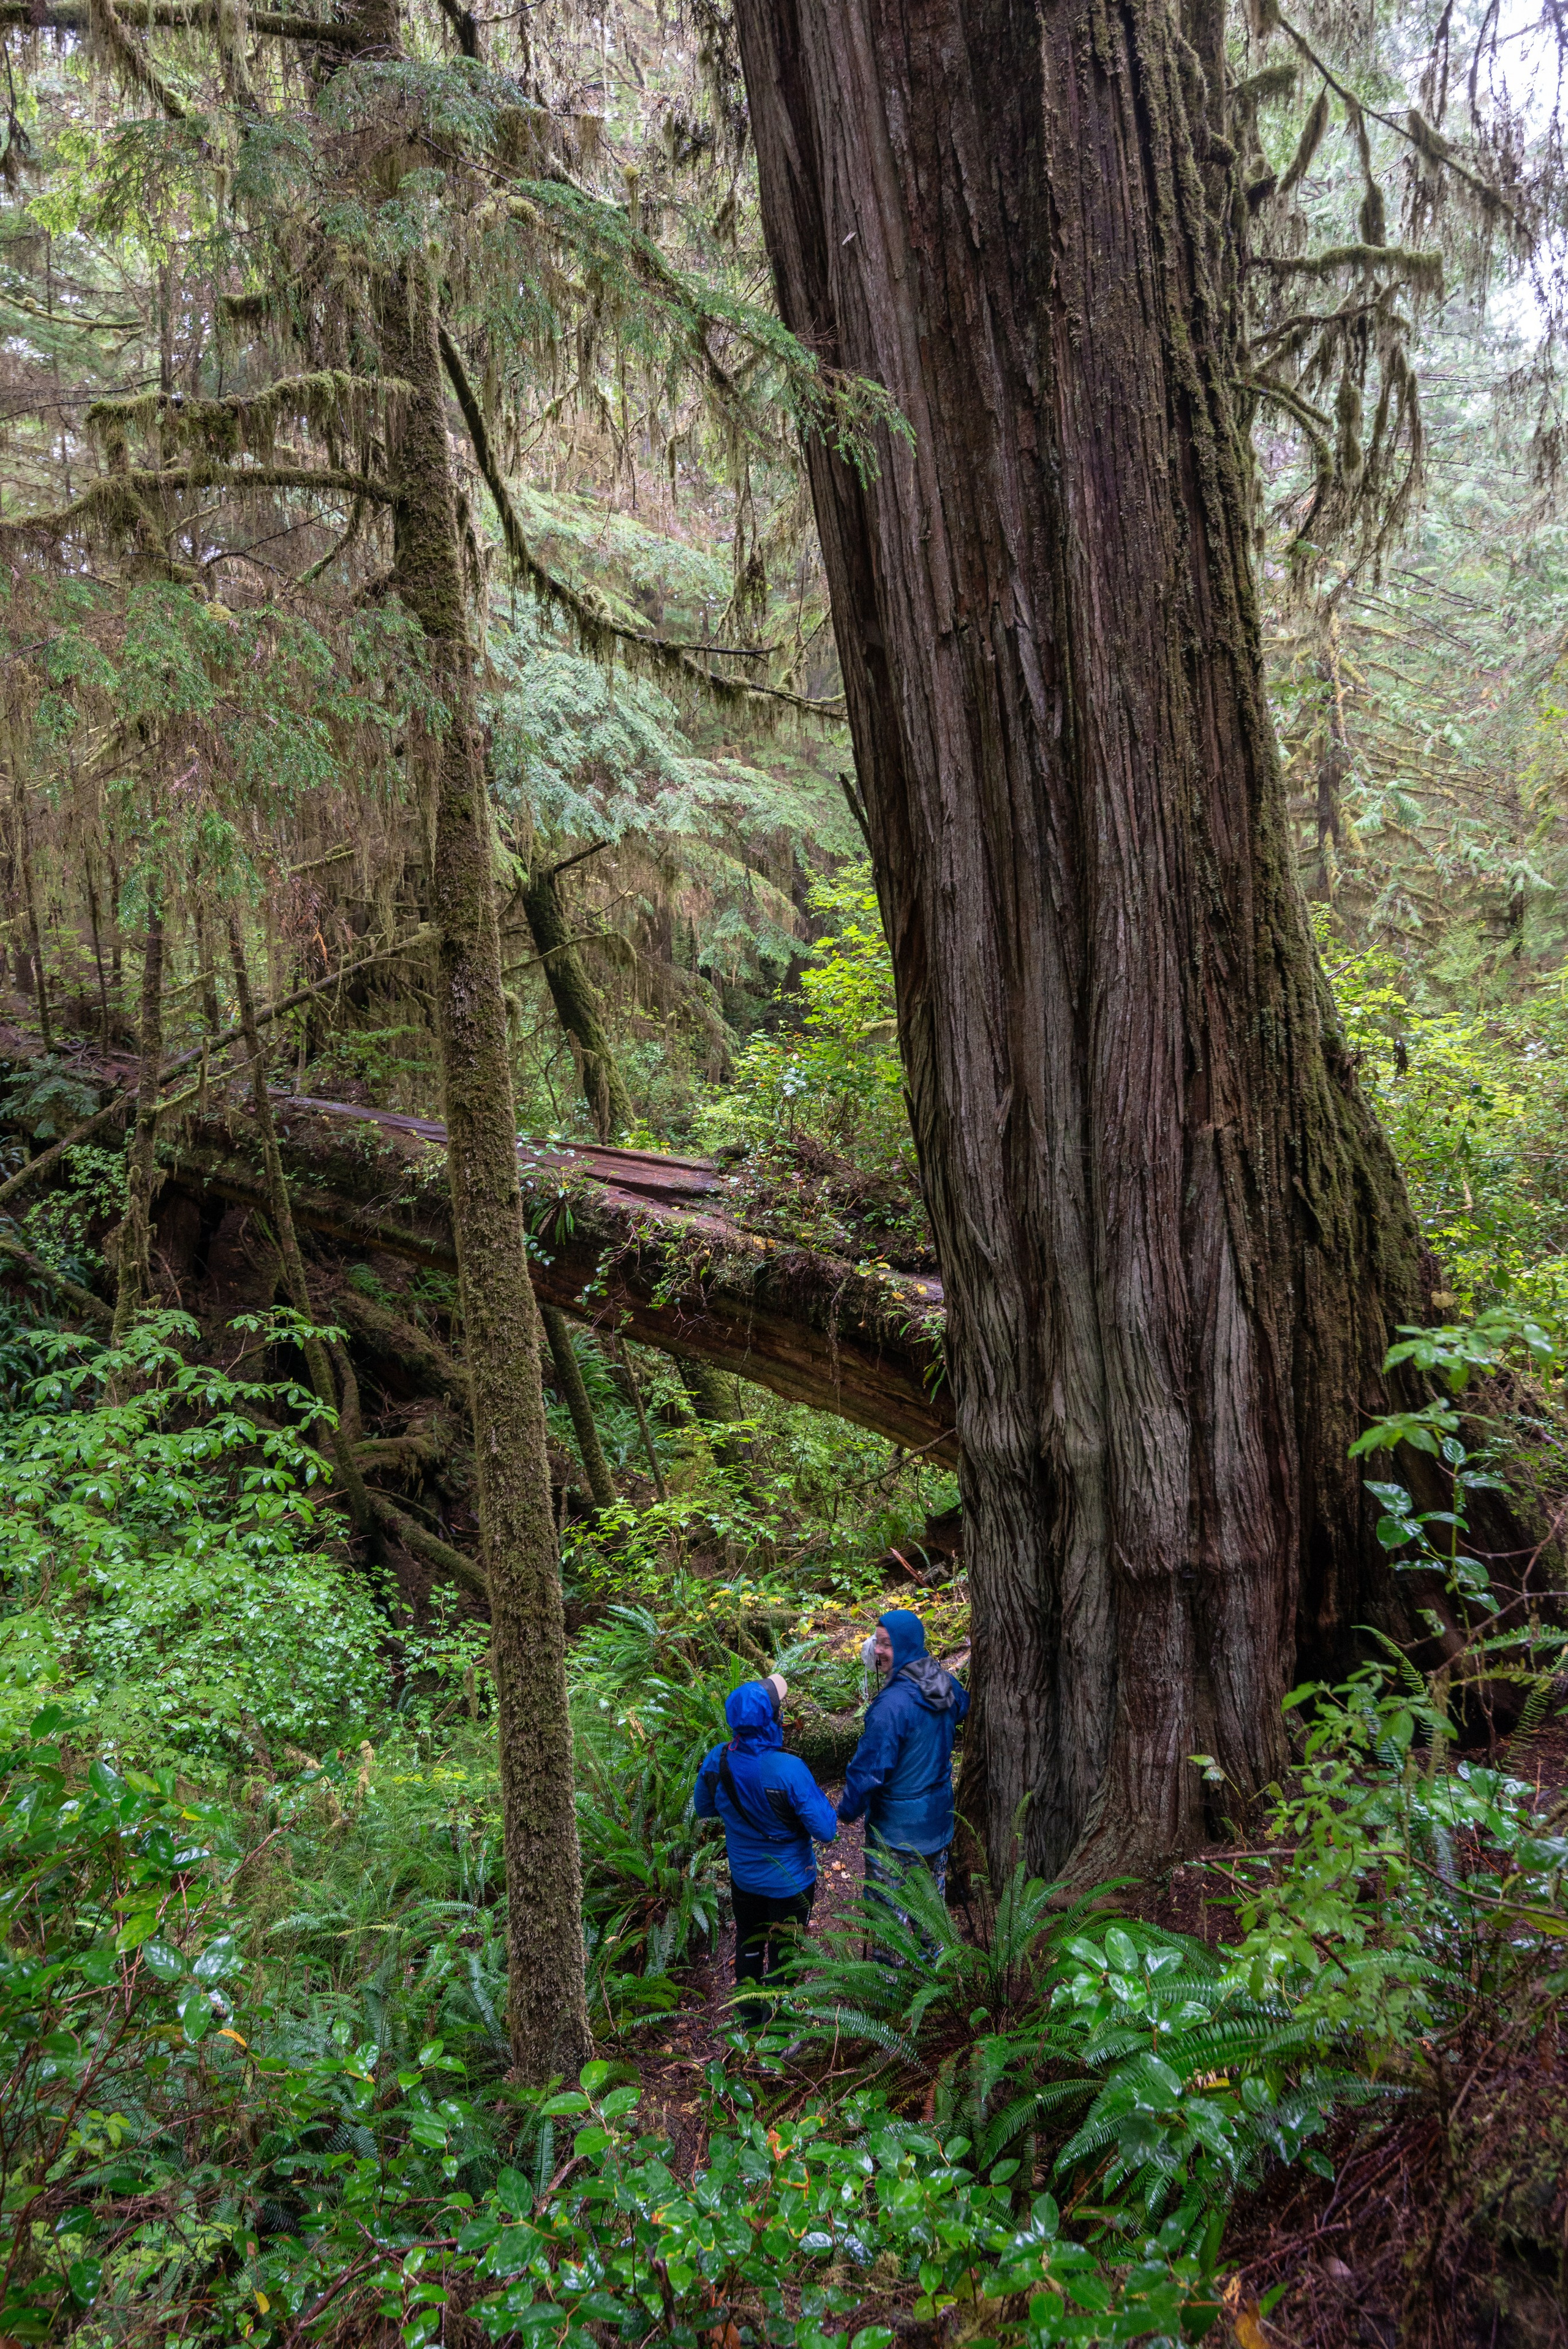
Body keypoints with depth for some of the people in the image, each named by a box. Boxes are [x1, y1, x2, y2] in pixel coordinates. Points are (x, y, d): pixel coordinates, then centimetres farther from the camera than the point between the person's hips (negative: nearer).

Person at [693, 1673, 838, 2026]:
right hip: (790, 1883, -5)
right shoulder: (789, 1770, -35)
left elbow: (704, 1808, 0)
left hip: (743, 1877, 5)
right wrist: (816, 1795, -9)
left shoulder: (716, 1761, -20)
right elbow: (826, 1831, -26)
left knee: (748, 1948, 28)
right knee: (782, 1958, 18)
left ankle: (749, 2019, 49)